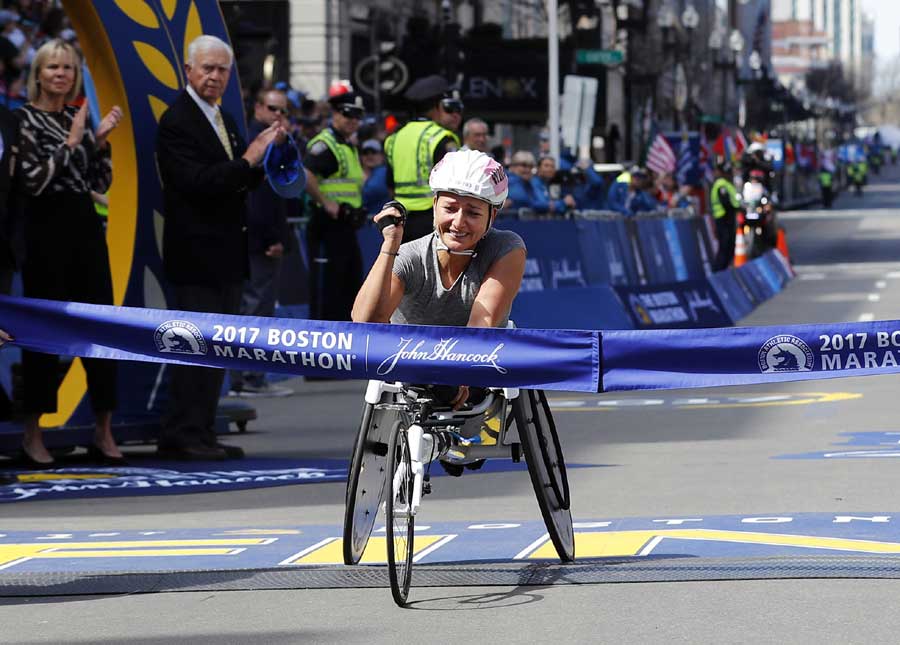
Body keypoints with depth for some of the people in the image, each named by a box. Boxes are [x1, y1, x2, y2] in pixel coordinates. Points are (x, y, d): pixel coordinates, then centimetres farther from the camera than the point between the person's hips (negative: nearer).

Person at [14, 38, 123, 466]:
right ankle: (32, 435, 5)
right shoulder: (23, 119, -5)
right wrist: (72, 141, -15)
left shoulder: (79, 118, 13)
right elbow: (33, 181, -16)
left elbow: (101, 183, 12)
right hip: (46, 229, -6)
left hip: (85, 227, 6)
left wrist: (101, 141, -2)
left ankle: (104, 432, 9)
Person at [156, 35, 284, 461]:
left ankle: (201, 434, 16)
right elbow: (197, 182, -22)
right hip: (196, 254, -9)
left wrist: (264, 152, 0)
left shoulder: (224, 120, 16)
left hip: (226, 256, 9)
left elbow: (240, 183, 18)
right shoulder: (176, 122, -12)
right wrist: (247, 160, -23)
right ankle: (182, 437, -8)